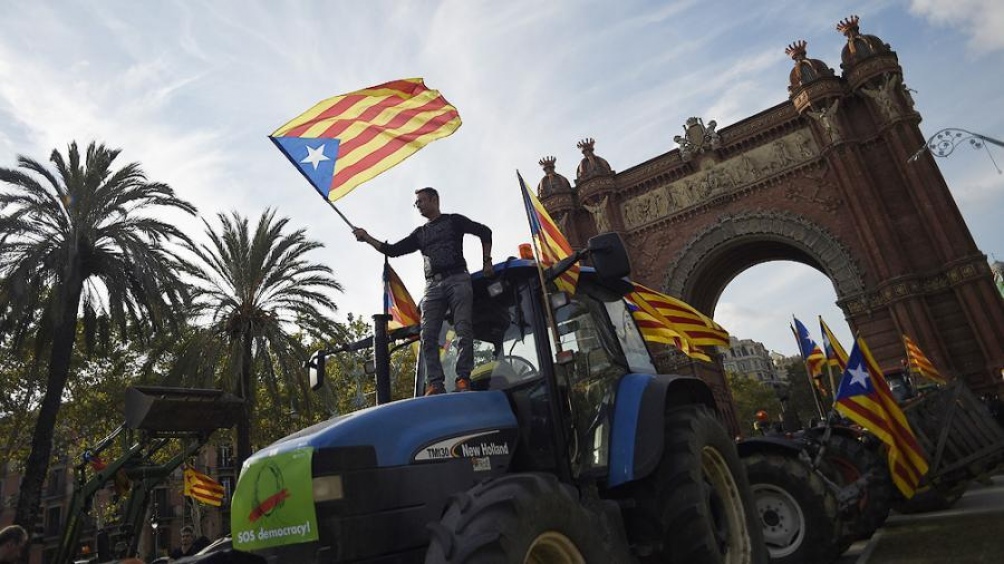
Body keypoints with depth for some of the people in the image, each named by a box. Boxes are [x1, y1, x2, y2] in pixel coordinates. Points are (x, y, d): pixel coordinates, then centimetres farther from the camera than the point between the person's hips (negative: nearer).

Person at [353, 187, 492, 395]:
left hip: (457, 280, -4)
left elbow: (484, 232, 10)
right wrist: (367, 238, 17)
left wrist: (486, 261, 2)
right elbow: (393, 250, 23)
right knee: (428, 335, -10)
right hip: (433, 286, 5)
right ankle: (435, 384, -13)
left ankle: (463, 378, -17)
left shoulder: (453, 220, 14)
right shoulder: (420, 234, 27)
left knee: (463, 328, -16)